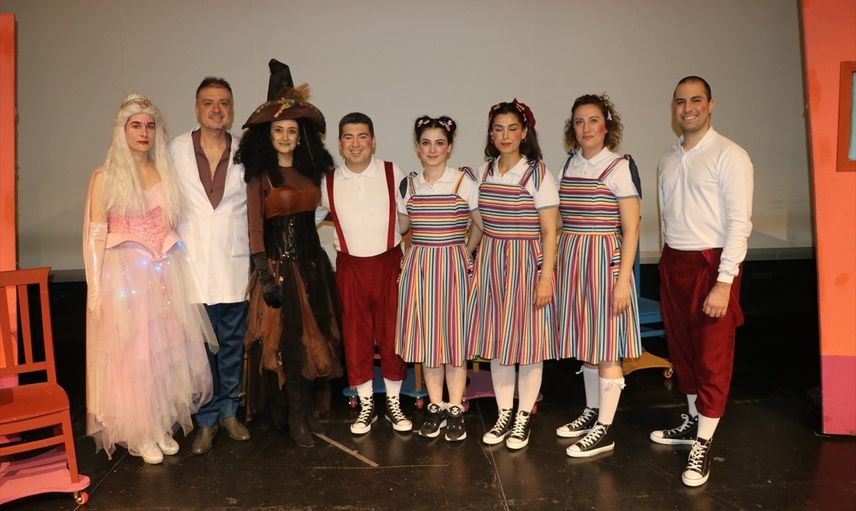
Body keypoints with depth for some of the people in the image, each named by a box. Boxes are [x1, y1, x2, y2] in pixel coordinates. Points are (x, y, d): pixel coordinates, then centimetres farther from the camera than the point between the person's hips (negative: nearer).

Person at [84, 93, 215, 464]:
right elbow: (95, 235, -4)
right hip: (125, 273, -4)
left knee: (166, 350, 8)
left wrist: (175, 271, 7)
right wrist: (95, 288, -10)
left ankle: (162, 426, 23)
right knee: (131, 354, 2)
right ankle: (140, 434, 16)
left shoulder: (164, 172, 10)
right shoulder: (105, 176, -1)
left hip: (165, 273, 4)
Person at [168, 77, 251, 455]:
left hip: (234, 262, 1)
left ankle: (229, 411, 27)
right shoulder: (177, 149, 1)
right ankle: (207, 420, 20)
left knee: (233, 342, 10)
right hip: (193, 262, 0)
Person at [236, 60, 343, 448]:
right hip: (279, 263, -5)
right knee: (289, 339, -1)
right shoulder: (260, 174, -5)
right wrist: (264, 273, -16)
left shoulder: (311, 170, 9)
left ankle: (307, 408, 23)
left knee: (314, 337, 9)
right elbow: (255, 226, -10)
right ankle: (298, 418, 12)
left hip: (313, 262, 5)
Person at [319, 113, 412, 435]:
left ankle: (394, 404, 22)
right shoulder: (328, 182, 2)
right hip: (350, 267, 1)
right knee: (355, 336, 5)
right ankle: (366, 406, 22)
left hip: (389, 262, -1)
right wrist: (337, 245, 4)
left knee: (392, 333, 5)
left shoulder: (392, 173, -2)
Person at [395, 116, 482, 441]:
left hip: (454, 267, -3)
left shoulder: (465, 181, -3)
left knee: (454, 337, 2)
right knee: (426, 338, 7)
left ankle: (456, 410, 14)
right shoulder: (408, 185, 7)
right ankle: (435, 406, 20)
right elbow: (400, 226, 16)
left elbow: (481, 224, 4)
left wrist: (465, 252, 0)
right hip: (418, 266, 3)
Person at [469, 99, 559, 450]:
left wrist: (546, 278, -14)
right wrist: (476, 265, 8)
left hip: (527, 263, -4)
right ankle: (504, 414, 24)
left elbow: (549, 232, -8)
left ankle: (523, 417, 20)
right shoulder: (484, 172, 7)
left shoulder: (538, 173, -7)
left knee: (528, 342, 4)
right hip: (490, 263, 5)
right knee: (496, 341, 9)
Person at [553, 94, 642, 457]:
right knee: (585, 342, 14)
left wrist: (623, 280, -16)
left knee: (606, 346, 0)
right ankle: (592, 411, 30)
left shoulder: (620, 167, -7)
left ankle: (604, 431, 11)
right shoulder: (570, 164, 10)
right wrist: (556, 266, 11)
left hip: (604, 260, -6)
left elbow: (630, 230, -10)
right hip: (571, 261, 6)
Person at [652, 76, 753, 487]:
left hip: (712, 264, -6)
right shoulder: (668, 159, 11)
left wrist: (724, 282, -19)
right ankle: (693, 421, 32)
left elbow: (740, 222, -14)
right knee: (682, 346, 15)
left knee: (713, 355, 1)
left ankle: (702, 443, 11)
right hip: (673, 262, 7)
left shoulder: (730, 156, -9)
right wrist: (667, 262, 11)